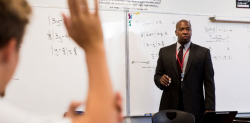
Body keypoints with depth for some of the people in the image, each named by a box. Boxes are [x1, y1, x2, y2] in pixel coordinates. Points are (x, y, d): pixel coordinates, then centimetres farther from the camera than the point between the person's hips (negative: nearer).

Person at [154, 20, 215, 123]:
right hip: (169, 107, 1)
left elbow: (209, 83, 1)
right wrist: (161, 80, -11)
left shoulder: (203, 52, 4)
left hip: (194, 107, -1)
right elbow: (157, 75, 13)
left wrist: (209, 109, -6)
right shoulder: (164, 52, 9)